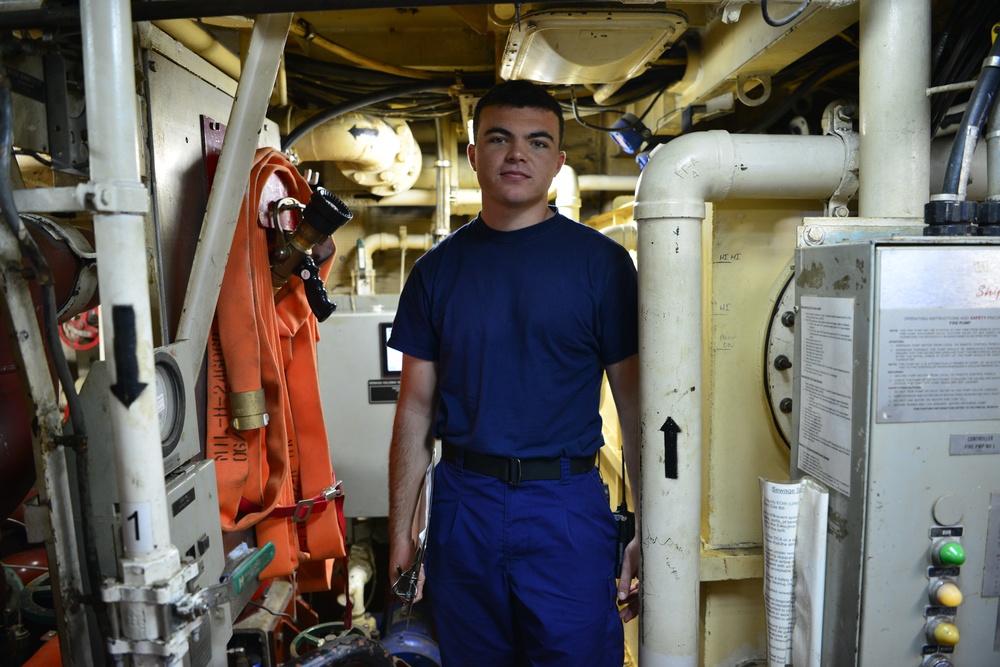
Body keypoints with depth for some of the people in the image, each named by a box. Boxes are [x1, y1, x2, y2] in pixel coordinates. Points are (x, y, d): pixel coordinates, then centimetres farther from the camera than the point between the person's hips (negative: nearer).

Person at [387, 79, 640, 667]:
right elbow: (416, 407, 5)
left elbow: (636, 404, -3)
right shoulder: (438, 270, 3)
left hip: (568, 507, -2)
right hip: (463, 503, 3)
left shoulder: (602, 262, -4)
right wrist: (401, 529, 5)